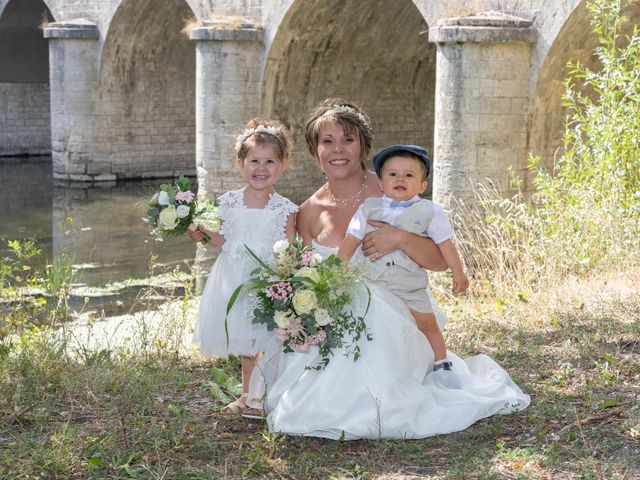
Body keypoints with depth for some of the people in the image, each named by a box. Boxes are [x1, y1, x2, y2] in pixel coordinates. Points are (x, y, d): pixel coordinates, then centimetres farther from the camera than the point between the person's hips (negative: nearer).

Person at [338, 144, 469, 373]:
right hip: (372, 279, 1)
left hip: (410, 284, -1)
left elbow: (445, 244, 0)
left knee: (427, 323, 1)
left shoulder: (429, 211, -3)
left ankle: (441, 363, 16)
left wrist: (458, 274, 1)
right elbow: (351, 241, 2)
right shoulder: (369, 208, 1)